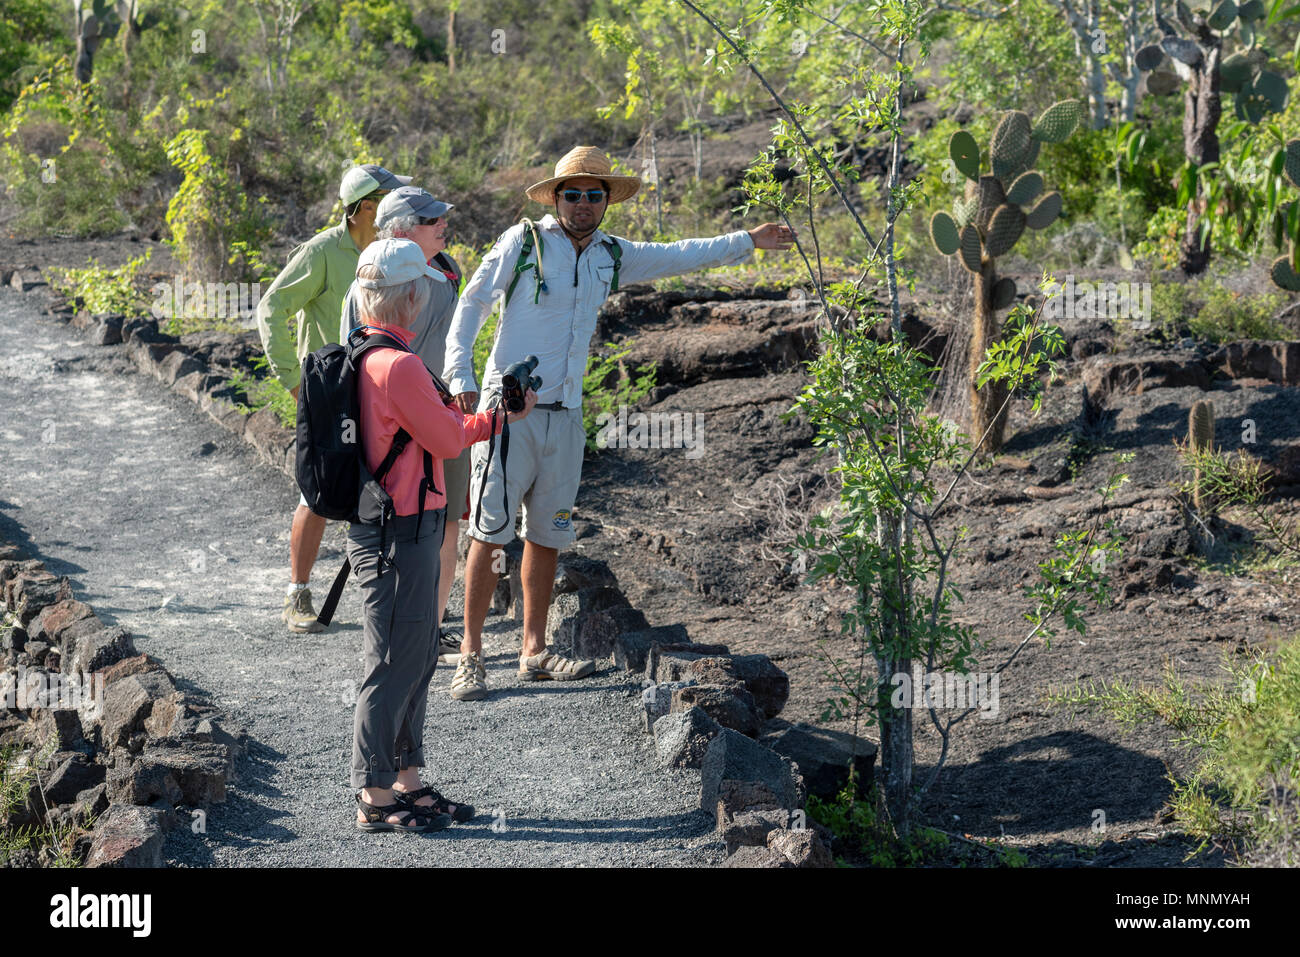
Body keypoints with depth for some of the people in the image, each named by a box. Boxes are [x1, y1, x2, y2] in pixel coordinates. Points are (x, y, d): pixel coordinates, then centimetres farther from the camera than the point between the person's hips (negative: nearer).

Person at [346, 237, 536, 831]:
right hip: (400, 537, -10)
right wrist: (443, 400, 8)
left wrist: (502, 417, 23)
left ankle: (406, 783, 27)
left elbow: (436, 435, 18)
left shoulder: (361, 356, 11)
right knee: (394, 667, -1)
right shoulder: (398, 366, -22)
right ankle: (376, 798, 7)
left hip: (398, 532, 10)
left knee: (417, 660, 18)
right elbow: (448, 440, -12)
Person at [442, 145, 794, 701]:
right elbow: (472, 305, -1)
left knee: (547, 535, 10)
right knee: (489, 535, -7)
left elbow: (676, 257, 27)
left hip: (564, 416, 6)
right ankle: (471, 654, -1)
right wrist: (460, 376, -11)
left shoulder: (610, 256, 13)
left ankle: (534, 651, 20)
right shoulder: (524, 242, -3)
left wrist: (748, 241, 29)